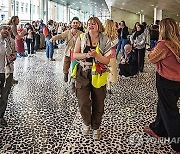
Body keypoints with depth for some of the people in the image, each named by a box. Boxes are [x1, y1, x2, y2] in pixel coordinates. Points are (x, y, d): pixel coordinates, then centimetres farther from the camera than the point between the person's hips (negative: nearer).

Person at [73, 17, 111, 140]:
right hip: (83, 74, 0)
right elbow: (75, 55, 0)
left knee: (98, 104, 9)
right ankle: (86, 123, 22)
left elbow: (107, 61, -4)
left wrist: (96, 55, -21)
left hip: (98, 76, 0)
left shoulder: (105, 41, -2)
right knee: (83, 103, -9)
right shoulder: (82, 38, 1)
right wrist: (86, 55, -17)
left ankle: (96, 127, 32)